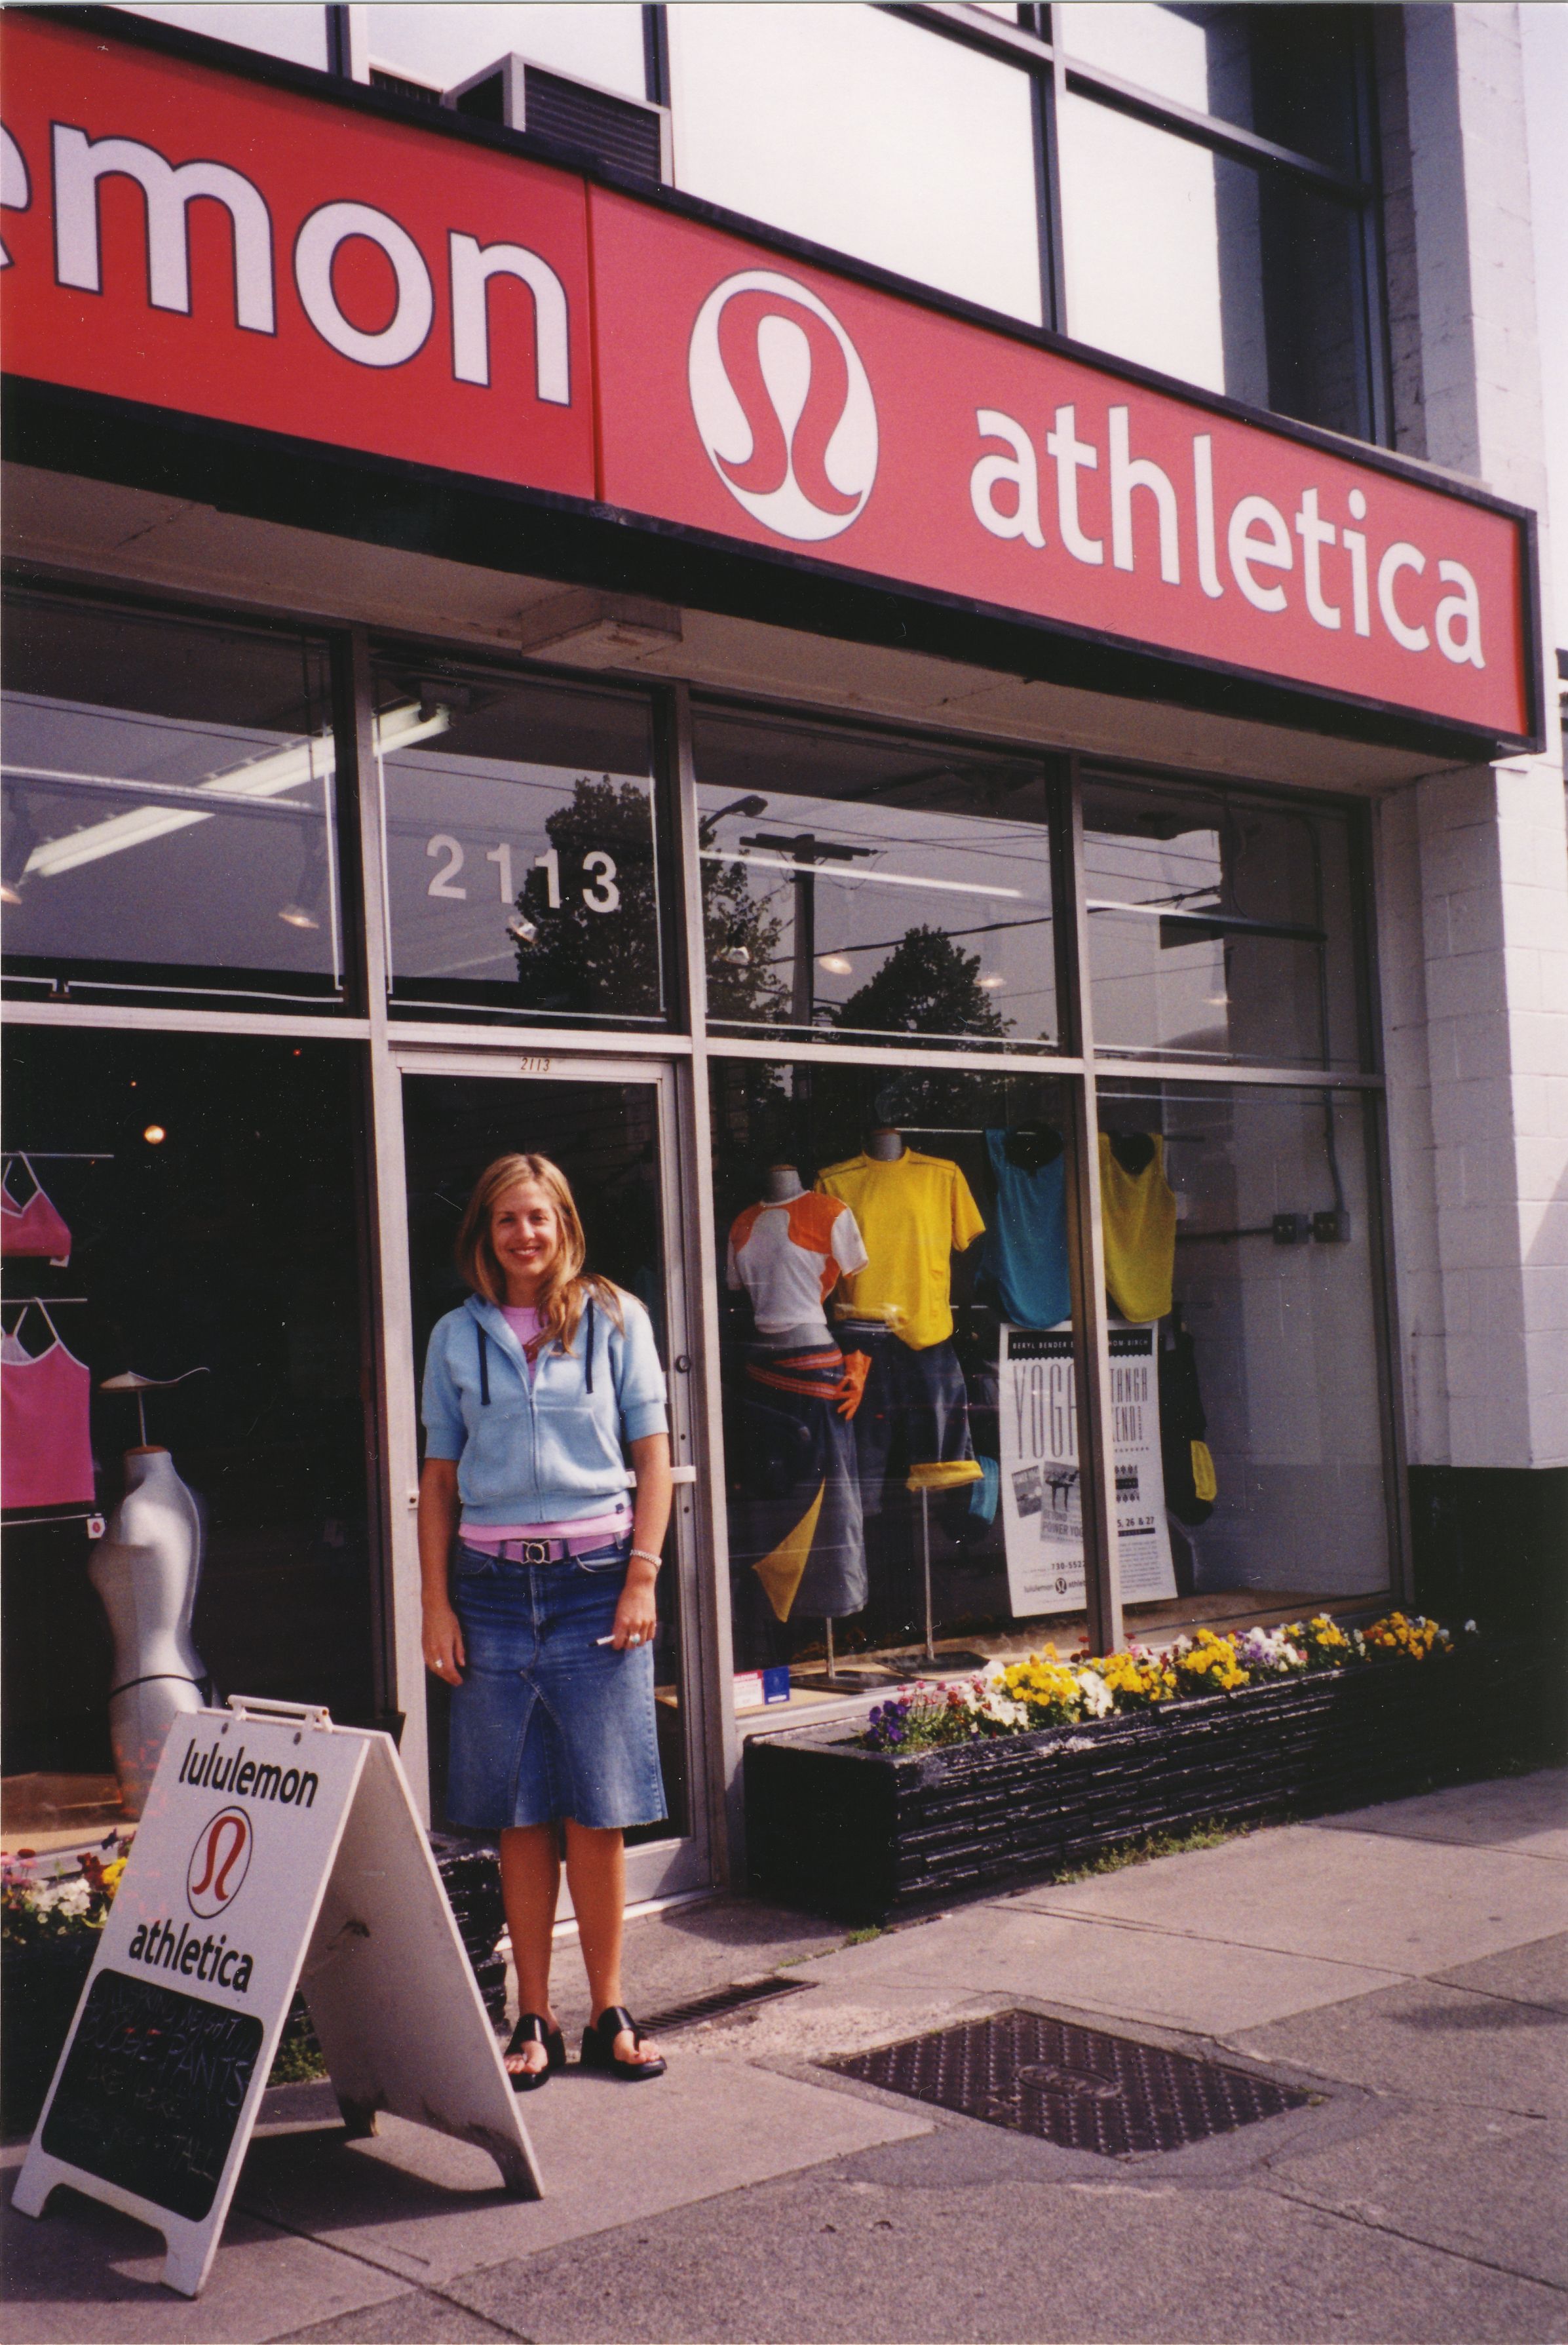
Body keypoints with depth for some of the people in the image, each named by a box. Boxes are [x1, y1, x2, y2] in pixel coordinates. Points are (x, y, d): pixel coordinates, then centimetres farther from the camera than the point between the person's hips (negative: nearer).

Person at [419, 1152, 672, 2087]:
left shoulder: (616, 1318, 5)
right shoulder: (457, 1337, 8)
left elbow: (653, 1456, 5)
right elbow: (440, 1478, 11)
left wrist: (642, 1578, -4)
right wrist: (438, 1604, 4)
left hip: (594, 1579, -1)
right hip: (493, 1587, 1)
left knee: (597, 1813, 2)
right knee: (521, 1817, 5)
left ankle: (610, 2013, 15)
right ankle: (535, 2020, 15)